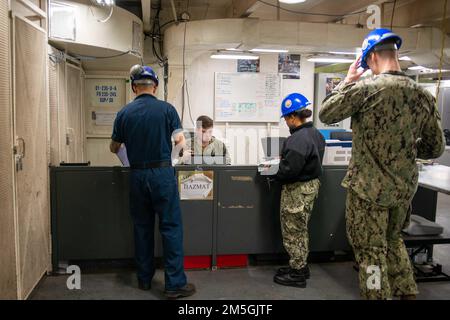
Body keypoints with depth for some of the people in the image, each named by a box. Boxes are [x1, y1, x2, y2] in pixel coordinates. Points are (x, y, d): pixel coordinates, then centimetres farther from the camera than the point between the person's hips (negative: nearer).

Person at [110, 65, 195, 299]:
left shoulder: (124, 113, 2)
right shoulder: (166, 109, -6)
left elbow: (114, 148, 12)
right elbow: (180, 141, -1)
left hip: (137, 175, 3)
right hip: (162, 173, -3)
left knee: (142, 227, 14)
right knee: (171, 227, 2)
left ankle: (144, 279, 25)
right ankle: (175, 284, 4)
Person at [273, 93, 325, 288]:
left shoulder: (298, 138, -26)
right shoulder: (315, 133, 6)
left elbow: (289, 169, -29)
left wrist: (274, 175, -10)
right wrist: (285, 158, 8)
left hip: (298, 190, -10)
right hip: (312, 184, 10)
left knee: (293, 232, 5)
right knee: (300, 230, 22)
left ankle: (297, 273, 17)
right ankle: (301, 266, 35)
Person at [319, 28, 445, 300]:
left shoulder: (366, 88, -17)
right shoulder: (424, 96, 0)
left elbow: (326, 115, -4)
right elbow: (436, 148, 6)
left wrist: (348, 81, 4)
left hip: (369, 188, -6)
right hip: (404, 187, 6)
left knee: (371, 252, 8)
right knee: (394, 239, 27)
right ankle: (407, 293, 34)